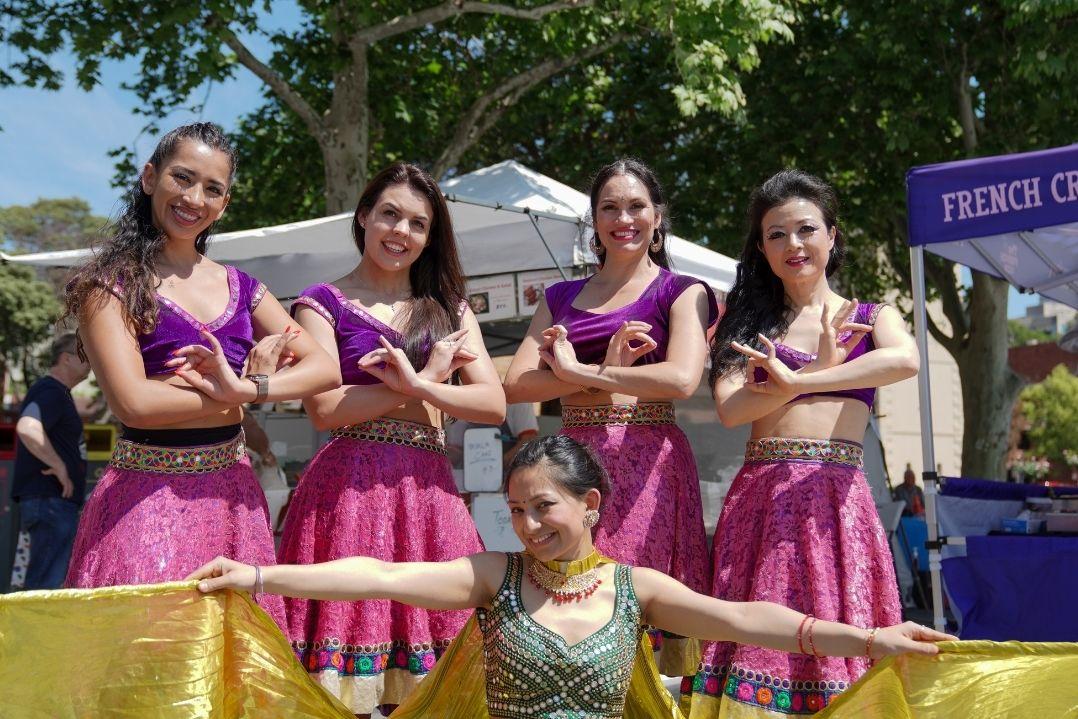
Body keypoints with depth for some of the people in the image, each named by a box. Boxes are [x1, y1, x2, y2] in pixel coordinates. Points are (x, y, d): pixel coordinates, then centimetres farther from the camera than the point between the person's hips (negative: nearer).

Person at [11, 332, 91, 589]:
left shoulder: (58, 393, 19)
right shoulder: (51, 392, -13)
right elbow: (27, 428, -33)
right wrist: (60, 467, -24)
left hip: (56, 503, 11)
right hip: (50, 501, -11)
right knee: (48, 586, -11)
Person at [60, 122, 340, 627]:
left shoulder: (240, 287, 11)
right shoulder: (111, 283, -3)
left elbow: (325, 369, 2)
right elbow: (133, 402, -16)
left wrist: (245, 386, -15)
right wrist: (245, 392, -7)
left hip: (232, 498, 5)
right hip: (146, 500, -5)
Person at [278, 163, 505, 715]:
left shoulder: (448, 308, 17)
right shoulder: (323, 303, 6)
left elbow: (494, 404, 5)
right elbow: (324, 409, -9)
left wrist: (416, 384, -10)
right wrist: (428, 377, -4)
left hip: (428, 493, 4)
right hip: (348, 493, -3)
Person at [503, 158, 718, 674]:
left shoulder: (681, 293, 6)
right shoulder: (561, 298, 17)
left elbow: (682, 378, -13)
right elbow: (516, 384, 4)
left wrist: (579, 370, -8)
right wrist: (607, 371, -8)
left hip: (648, 464, -3)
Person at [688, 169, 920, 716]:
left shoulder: (871, 317, 11)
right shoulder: (747, 316, 13)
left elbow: (905, 361, -13)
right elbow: (730, 408, -1)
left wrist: (796, 379, -17)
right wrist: (821, 368, -9)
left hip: (837, 495, 0)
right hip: (760, 495, 1)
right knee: (759, 638, -4)